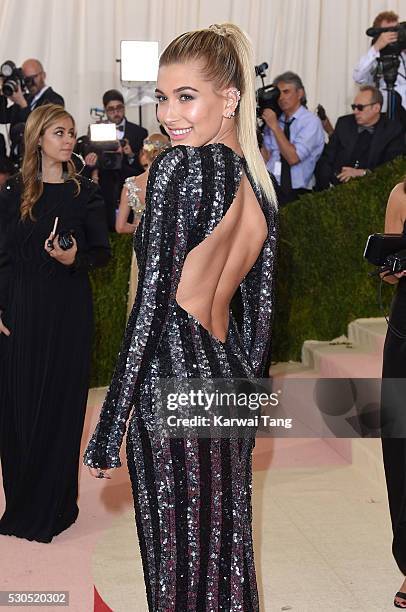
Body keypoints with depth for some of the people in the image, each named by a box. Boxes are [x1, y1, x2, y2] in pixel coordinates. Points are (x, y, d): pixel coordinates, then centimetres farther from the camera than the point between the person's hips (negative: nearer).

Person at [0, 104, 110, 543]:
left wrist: (75, 258, -19)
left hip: (68, 311, -1)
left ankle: (54, 503, 16)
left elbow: (102, 252, 2)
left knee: (61, 402, 3)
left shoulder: (85, 193, 3)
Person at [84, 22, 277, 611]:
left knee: (178, 562, 5)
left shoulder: (179, 166, -14)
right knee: (226, 549, 19)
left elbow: (155, 299, -17)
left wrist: (110, 427, -13)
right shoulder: (260, 184, 10)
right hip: (231, 377, 8)